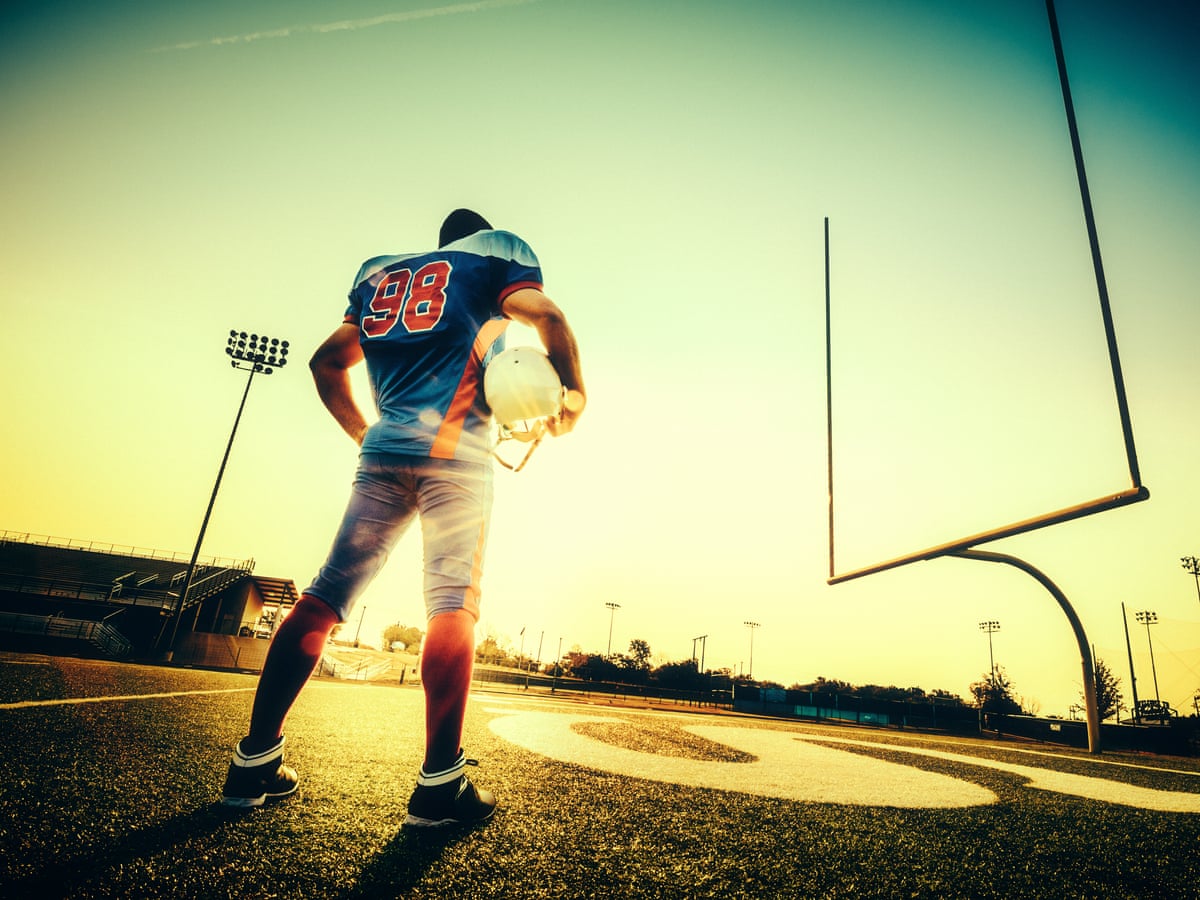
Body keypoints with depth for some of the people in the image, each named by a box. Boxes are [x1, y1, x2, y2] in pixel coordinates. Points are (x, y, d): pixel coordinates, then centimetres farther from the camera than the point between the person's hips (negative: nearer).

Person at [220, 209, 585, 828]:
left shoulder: (380, 272, 28)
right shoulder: (496, 251, 14)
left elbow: (326, 362, 28)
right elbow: (546, 316, -6)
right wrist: (573, 395, 4)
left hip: (383, 453, 5)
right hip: (456, 453, -5)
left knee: (326, 596, 5)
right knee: (453, 602, -8)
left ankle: (255, 764, 9)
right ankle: (439, 783, -11)